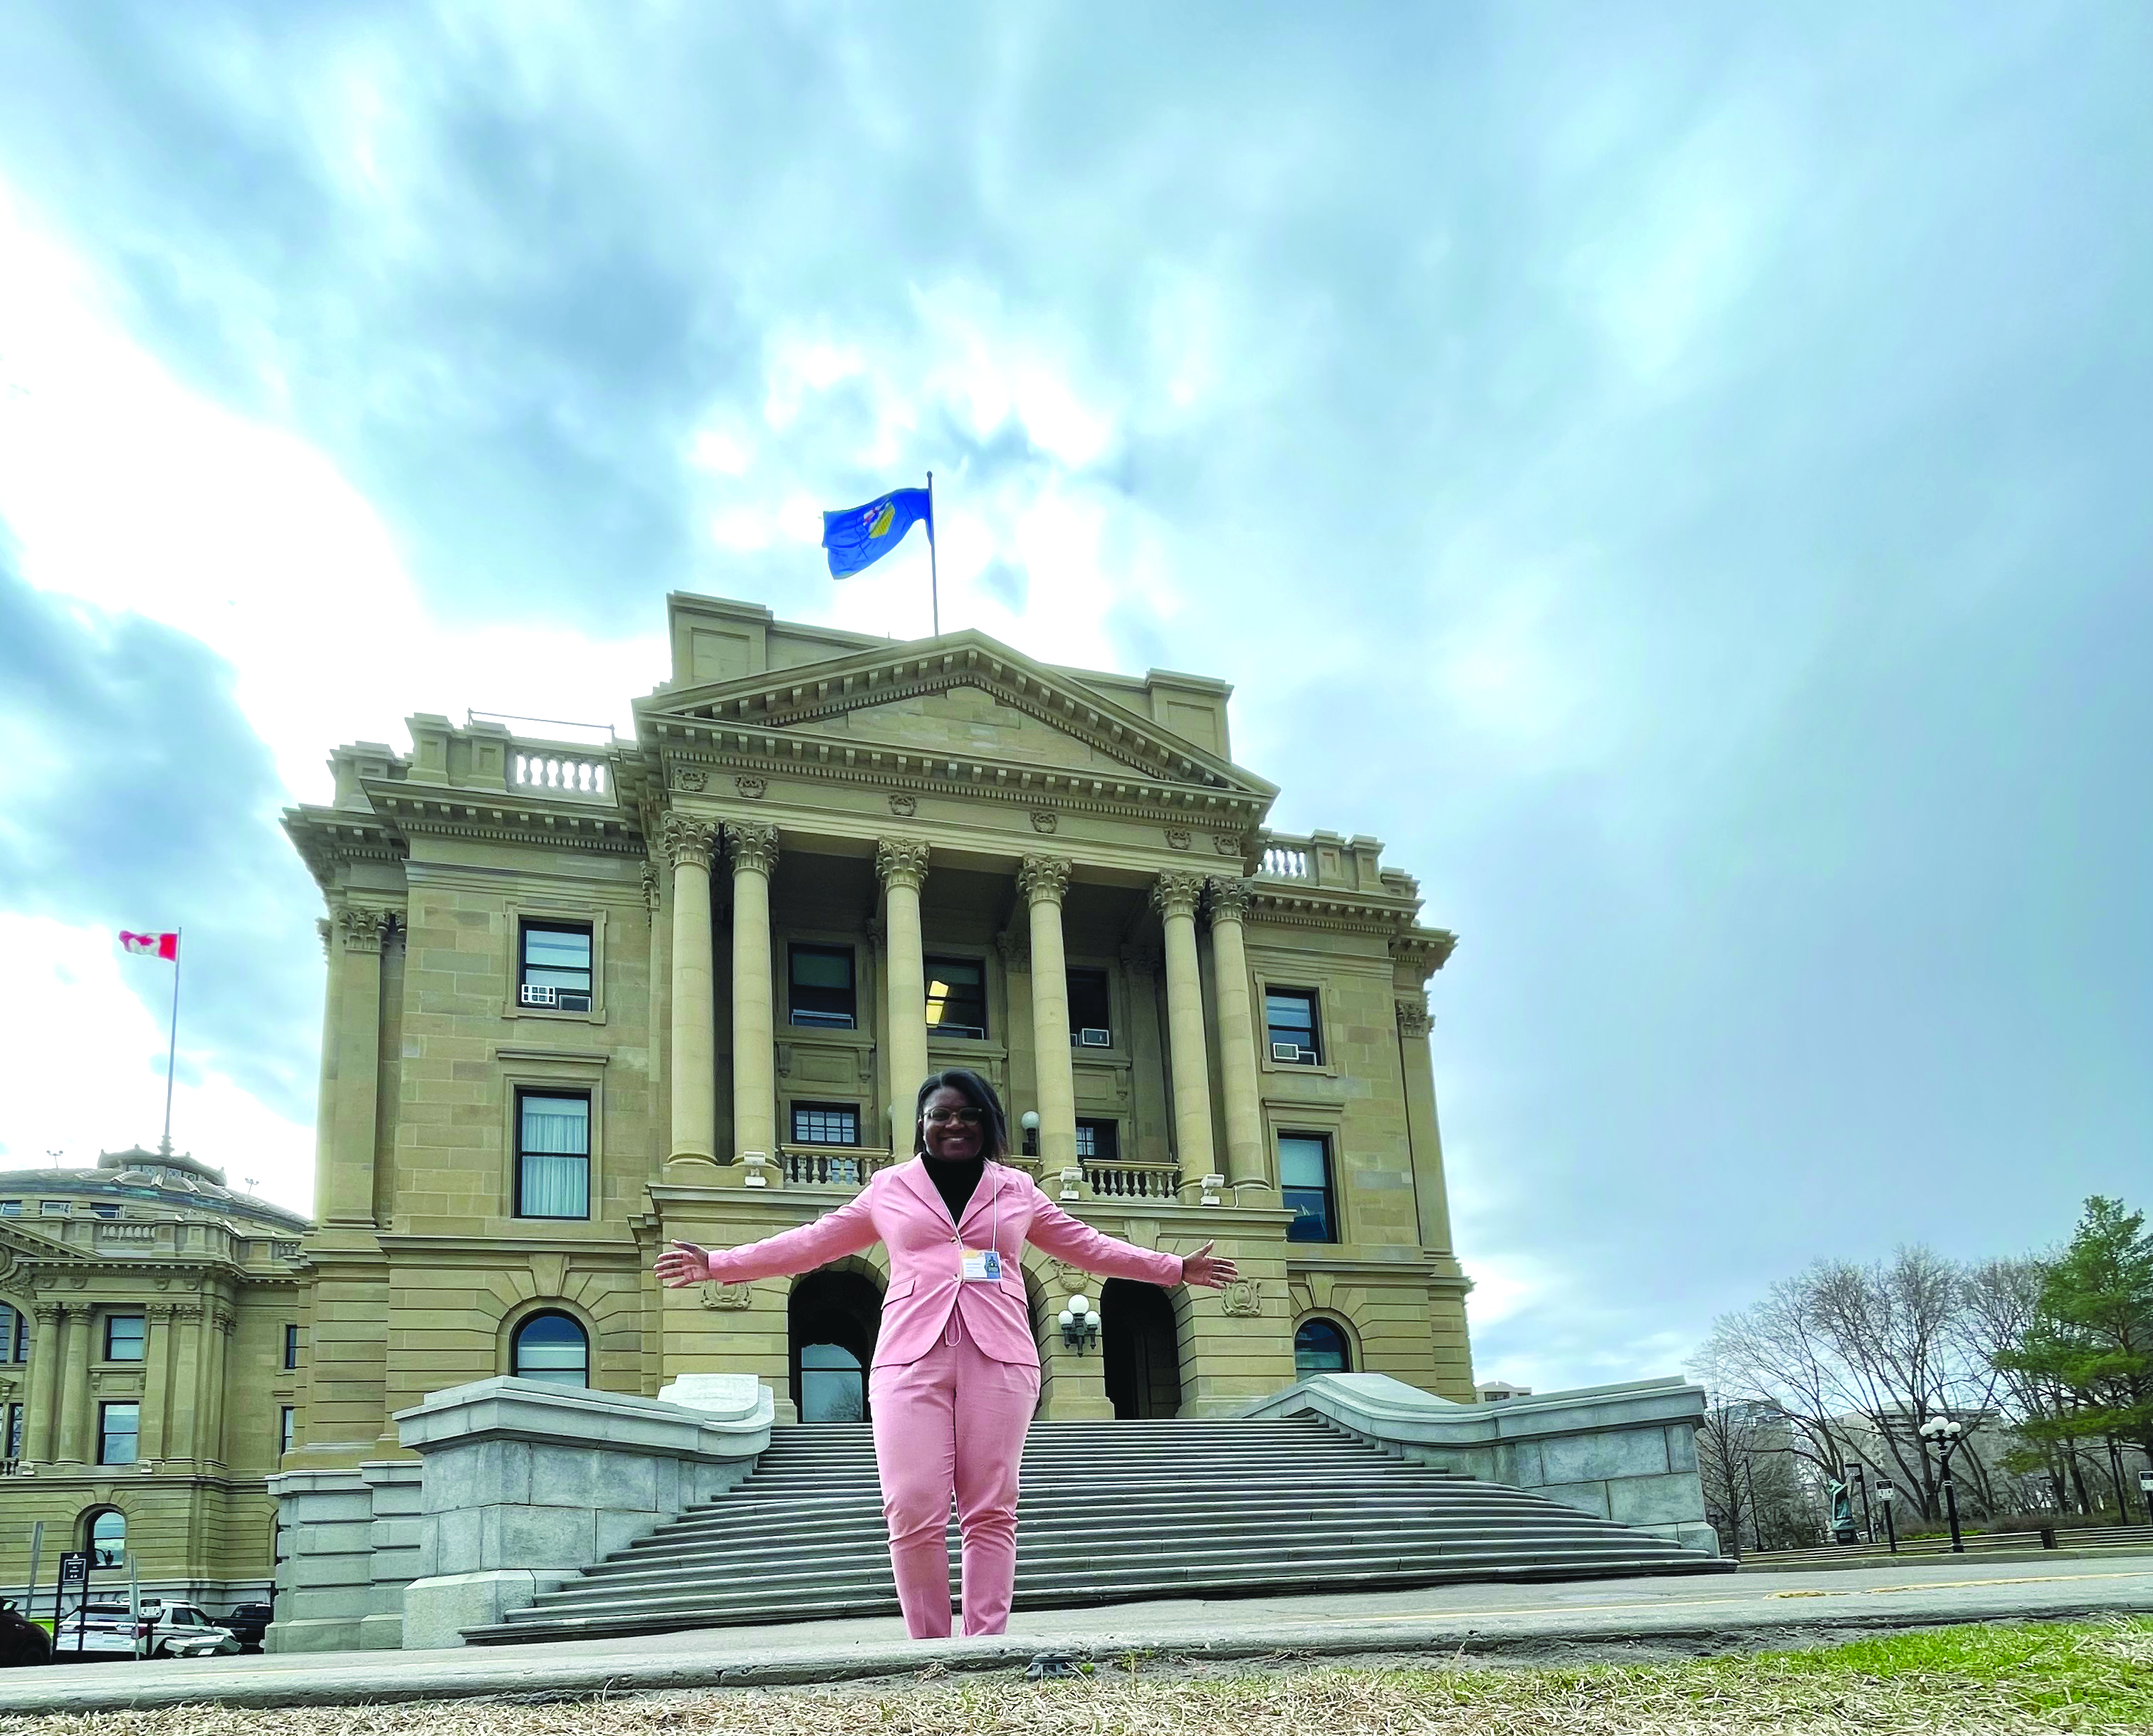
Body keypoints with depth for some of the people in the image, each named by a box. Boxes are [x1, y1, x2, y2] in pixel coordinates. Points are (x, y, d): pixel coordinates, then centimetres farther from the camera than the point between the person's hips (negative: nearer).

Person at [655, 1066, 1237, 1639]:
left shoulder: (1016, 1189, 18)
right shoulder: (889, 1188, 16)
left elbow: (1087, 1244, 24)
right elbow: (813, 1241, 19)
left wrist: (1176, 1268, 21)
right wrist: (717, 1264, 15)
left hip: (998, 1359, 1)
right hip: (911, 1358, -1)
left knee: (990, 1511, -3)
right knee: (914, 1512, -10)